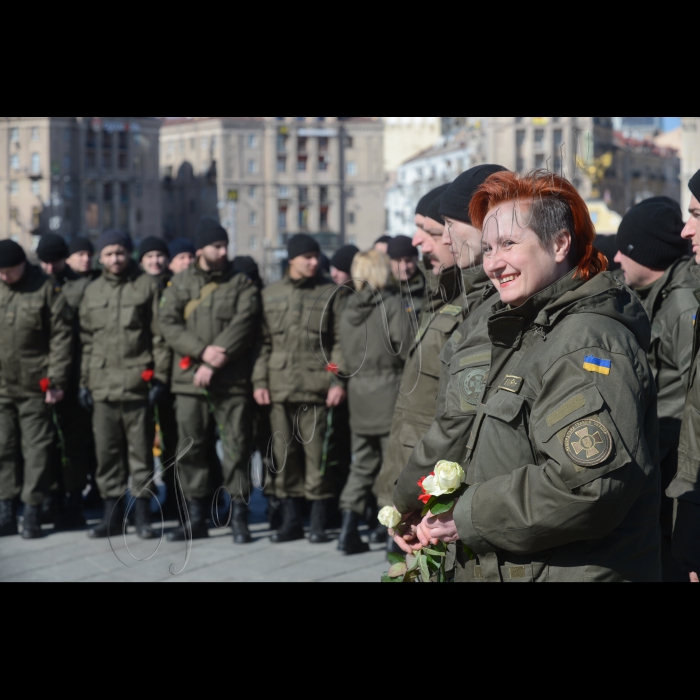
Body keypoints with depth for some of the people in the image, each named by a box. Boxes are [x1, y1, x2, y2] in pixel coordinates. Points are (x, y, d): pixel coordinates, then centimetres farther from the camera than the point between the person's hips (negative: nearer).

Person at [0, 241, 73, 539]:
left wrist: (56, 379, -10)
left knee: (36, 449, 1)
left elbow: (61, 336, -6)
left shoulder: (45, 289, -5)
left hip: (34, 386, -4)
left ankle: (33, 512, 8)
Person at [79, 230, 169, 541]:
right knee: (107, 453, 6)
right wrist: (84, 381, 11)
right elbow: (86, 340, 16)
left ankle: (143, 515, 9)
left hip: (137, 384, -4)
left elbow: (159, 334, -1)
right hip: (102, 384, 4)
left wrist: (159, 375, -7)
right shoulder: (93, 291, 14)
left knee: (141, 451, 1)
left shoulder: (147, 286, 2)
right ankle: (112, 513, 15)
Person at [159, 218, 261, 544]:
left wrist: (217, 359, -17)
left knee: (237, 447, -3)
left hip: (233, 382, -2)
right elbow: (168, 323, 0)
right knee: (193, 449, 7)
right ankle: (196, 519, 17)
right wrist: (202, 351, -13)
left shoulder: (242, 285, 6)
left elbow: (243, 324, -7)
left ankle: (240, 519, 4)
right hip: (189, 380, 2)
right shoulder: (180, 283, 11)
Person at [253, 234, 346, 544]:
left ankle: (319, 524, 5)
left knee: (317, 455, -4)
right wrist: (260, 381, 4)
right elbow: (264, 341, 12)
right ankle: (291, 521, 17)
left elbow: (340, 341, 2)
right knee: (285, 455, 6)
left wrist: (337, 380, -7)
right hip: (279, 388, 3)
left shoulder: (329, 293, 6)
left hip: (315, 387, -3)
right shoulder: (271, 295, 13)